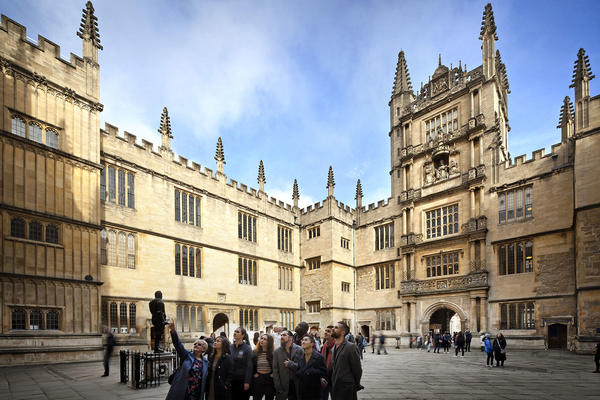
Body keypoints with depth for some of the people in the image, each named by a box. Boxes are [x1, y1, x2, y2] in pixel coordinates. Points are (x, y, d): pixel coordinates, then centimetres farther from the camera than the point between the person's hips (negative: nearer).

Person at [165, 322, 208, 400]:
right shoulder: (187, 355, 3)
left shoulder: (205, 362, 8)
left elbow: (205, 379, 12)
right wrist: (173, 331, -27)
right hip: (181, 393, -2)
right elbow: (178, 344, -11)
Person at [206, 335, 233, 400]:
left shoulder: (227, 358, -8)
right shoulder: (211, 357, 11)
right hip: (210, 388, 6)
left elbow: (230, 374, -11)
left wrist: (226, 385, -17)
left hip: (222, 390, -6)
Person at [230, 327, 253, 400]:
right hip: (232, 379, 4)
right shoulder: (230, 347, 3)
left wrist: (247, 382, -13)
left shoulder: (247, 348, -8)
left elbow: (249, 366, -9)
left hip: (242, 380, -4)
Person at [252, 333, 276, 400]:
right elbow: (251, 366, 12)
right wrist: (254, 374, 4)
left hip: (269, 380, -1)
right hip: (258, 380, 1)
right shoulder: (255, 353, 2)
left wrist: (273, 374, -3)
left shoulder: (273, 353, -5)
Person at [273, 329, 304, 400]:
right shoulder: (277, 352, 2)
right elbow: (275, 370, 0)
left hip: (296, 384, -1)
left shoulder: (299, 350, -2)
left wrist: (290, 364, -15)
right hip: (282, 385, 1)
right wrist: (278, 386, -6)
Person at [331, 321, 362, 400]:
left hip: (346, 391, -7)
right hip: (335, 389, 7)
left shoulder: (351, 347, -14)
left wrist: (356, 386, -1)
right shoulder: (334, 348, 10)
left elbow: (357, 369, -10)